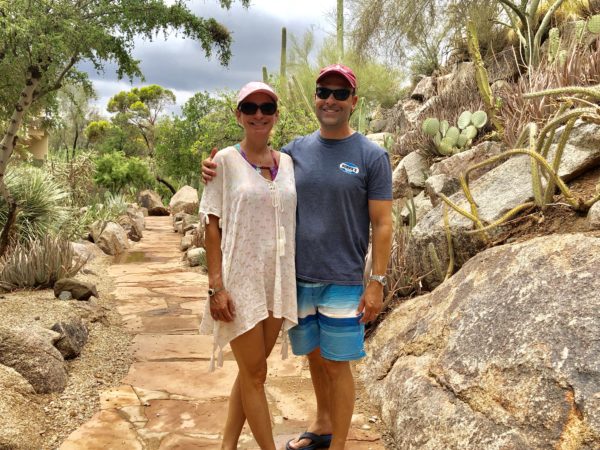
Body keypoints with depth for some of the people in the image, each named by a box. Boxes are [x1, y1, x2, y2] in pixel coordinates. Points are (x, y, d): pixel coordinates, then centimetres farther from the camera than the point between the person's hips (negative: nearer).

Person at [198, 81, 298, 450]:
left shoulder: (288, 163, 8)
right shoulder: (226, 160, -4)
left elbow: (292, 222, 11)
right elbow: (212, 226, -6)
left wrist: (293, 280, 8)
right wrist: (216, 285, -13)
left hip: (278, 279, 5)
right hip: (239, 280, -5)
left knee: (251, 371, 14)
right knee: (255, 373, 3)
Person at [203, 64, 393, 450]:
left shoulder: (372, 156, -5)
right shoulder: (296, 150, 6)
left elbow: (383, 224, -6)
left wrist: (377, 282, -11)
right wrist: (217, 173, -10)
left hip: (343, 283, -4)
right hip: (297, 278, 4)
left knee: (337, 364, 5)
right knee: (314, 356, 19)